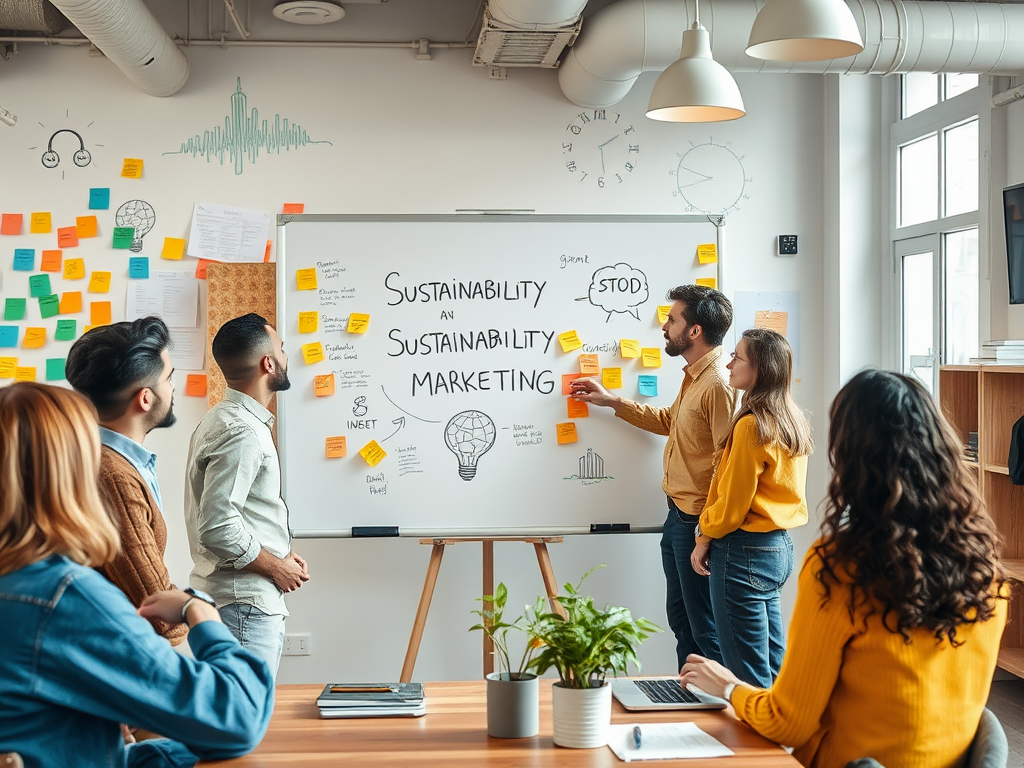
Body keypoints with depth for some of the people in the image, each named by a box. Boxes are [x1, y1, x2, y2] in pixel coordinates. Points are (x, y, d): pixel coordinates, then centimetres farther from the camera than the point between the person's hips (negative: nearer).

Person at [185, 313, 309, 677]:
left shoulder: (221, 420, 15)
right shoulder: (242, 433, -19)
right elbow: (217, 528, -25)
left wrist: (280, 553, 13)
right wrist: (276, 567, -11)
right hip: (245, 605, -10)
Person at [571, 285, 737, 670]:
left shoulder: (718, 386, -22)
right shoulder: (693, 377, 12)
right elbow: (668, 421, 30)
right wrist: (610, 400, 30)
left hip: (698, 524, -11)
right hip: (678, 517, 11)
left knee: (706, 628, 0)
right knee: (680, 618, 19)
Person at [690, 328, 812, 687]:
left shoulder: (752, 425, -19)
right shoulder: (791, 422, 8)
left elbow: (733, 505, -14)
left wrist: (704, 534, 3)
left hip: (746, 552, -9)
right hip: (780, 546, 9)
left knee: (748, 672, -1)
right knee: (774, 665, 16)